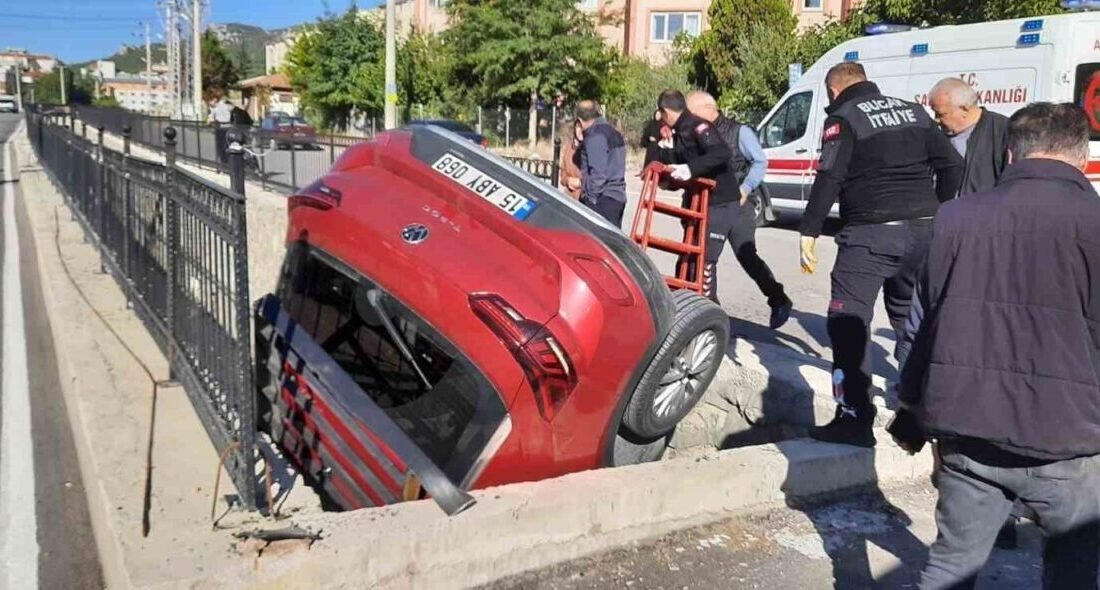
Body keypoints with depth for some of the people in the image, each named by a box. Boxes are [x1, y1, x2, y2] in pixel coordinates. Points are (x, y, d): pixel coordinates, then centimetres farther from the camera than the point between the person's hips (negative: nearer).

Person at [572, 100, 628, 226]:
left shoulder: (594, 136, -10)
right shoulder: (613, 133, 19)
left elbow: (598, 172, -17)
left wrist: (591, 198, -14)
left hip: (603, 198, -10)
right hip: (618, 196, 10)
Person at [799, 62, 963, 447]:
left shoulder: (843, 118, -1)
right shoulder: (913, 111, 17)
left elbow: (829, 180, -13)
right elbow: (951, 165, 14)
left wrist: (809, 232, -11)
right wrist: (935, 213, 23)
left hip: (871, 233, -7)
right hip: (922, 229, 7)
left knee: (848, 322, -5)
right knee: (911, 317, 21)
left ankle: (855, 419, -11)